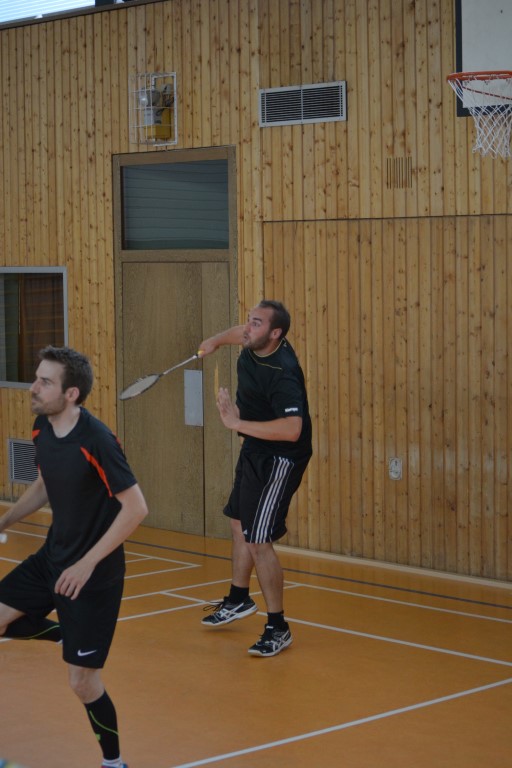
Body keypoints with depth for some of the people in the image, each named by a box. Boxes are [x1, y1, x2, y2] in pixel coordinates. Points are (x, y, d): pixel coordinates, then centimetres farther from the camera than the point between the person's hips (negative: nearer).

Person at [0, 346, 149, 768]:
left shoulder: (96, 441, -26)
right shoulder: (42, 429, -2)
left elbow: (136, 508, -27)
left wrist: (87, 563, -28)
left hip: (93, 574, -8)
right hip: (52, 557, 8)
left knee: (82, 682, -1)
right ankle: (69, 634, 26)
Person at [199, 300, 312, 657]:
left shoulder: (283, 374, -30)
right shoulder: (254, 346, -4)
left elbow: (292, 429, -41)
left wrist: (237, 423, -37)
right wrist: (217, 340, 22)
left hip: (278, 461, -10)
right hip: (254, 452, 10)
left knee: (258, 542, -11)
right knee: (240, 526, 23)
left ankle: (278, 628, 2)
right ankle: (239, 599, 45)